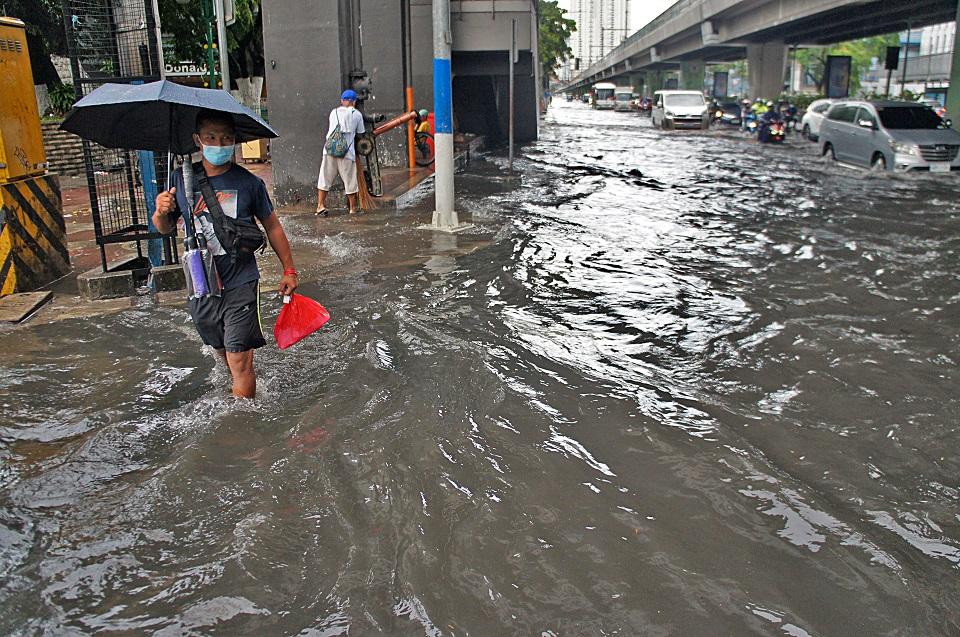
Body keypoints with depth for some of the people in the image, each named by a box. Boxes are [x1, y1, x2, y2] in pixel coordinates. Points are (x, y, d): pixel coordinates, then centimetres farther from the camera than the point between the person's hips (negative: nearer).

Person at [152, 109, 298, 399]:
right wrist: (161, 213, -12)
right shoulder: (182, 180, 0)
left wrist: (289, 270, 10)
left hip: (240, 285, -3)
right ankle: (247, 399, 40)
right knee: (225, 355, 18)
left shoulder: (248, 183, -6)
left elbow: (272, 226, 6)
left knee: (240, 362, -7)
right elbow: (165, 228, 11)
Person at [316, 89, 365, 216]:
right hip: (347, 152, -2)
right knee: (350, 181, 7)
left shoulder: (334, 112, 14)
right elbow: (360, 134, 10)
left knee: (325, 178, 8)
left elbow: (332, 129, 20)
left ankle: (320, 205, 3)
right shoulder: (357, 114, 6)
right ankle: (353, 207, 15)